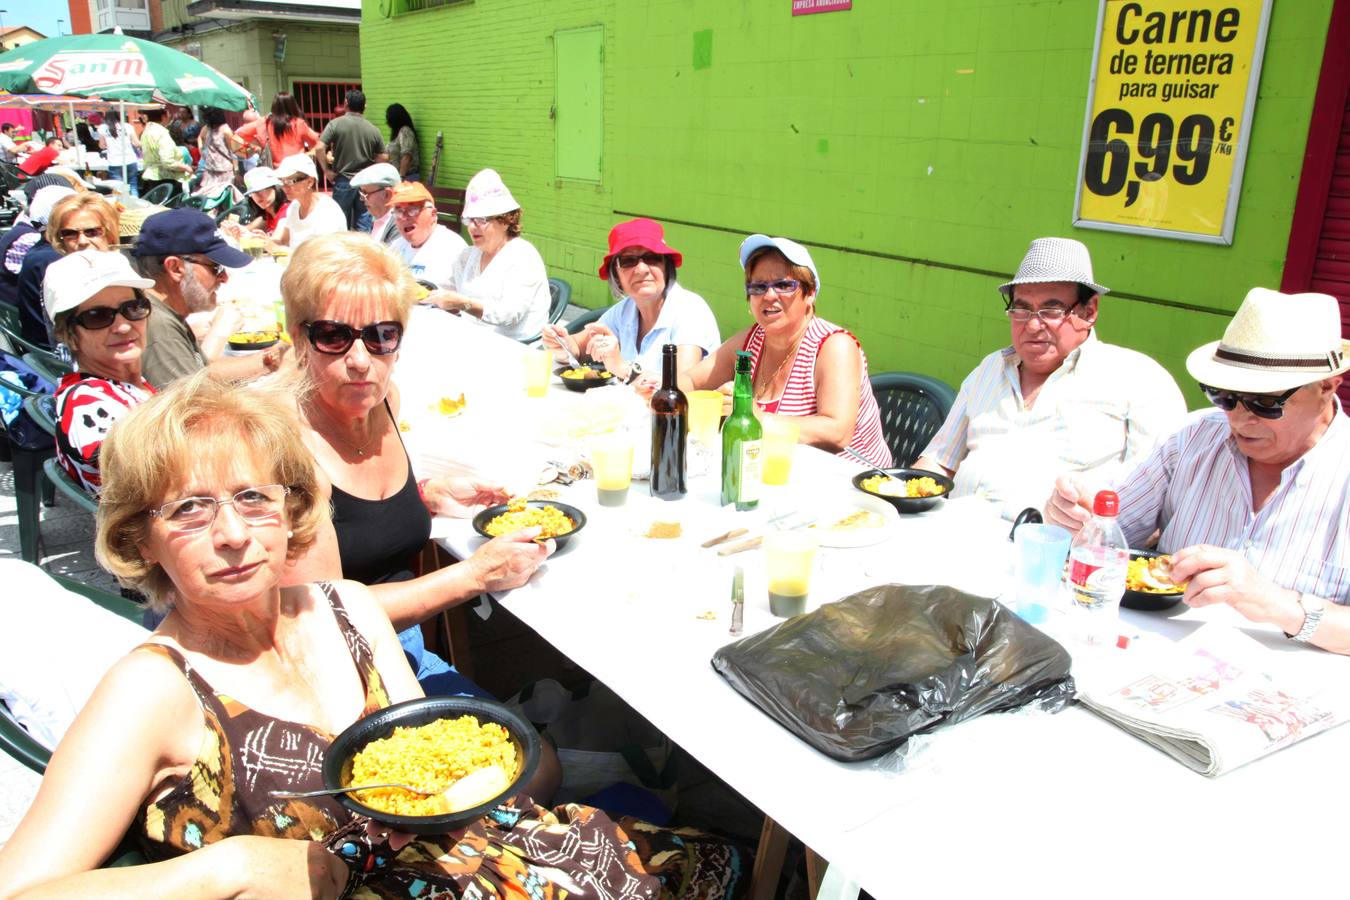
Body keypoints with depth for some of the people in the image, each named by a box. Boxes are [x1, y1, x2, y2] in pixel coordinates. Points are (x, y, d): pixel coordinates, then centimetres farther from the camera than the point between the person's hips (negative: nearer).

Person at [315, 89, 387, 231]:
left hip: (343, 181, -2)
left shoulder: (335, 124, -6)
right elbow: (382, 157, 2)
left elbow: (319, 148, -14)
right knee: (364, 223, 6)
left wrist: (326, 170, -3)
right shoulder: (373, 130, 0)